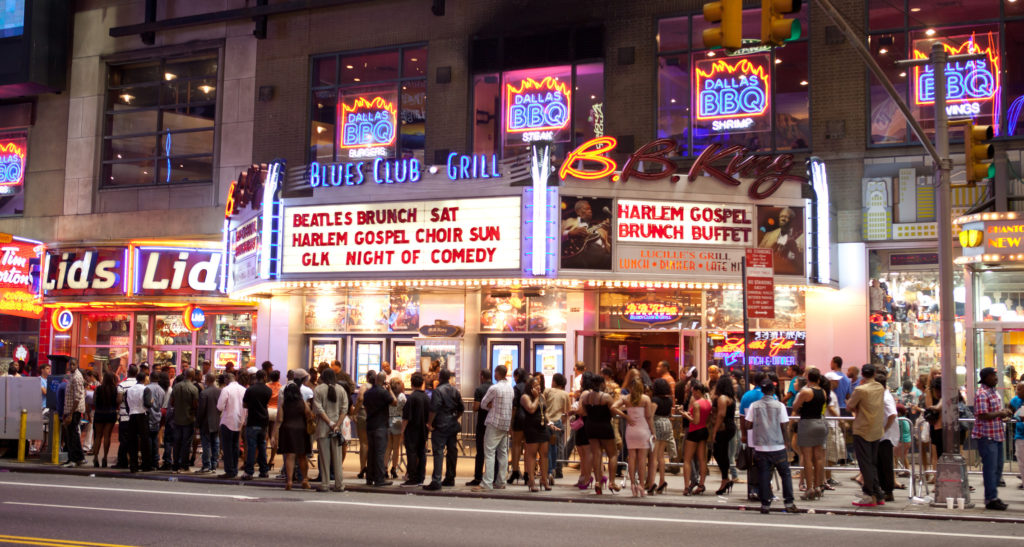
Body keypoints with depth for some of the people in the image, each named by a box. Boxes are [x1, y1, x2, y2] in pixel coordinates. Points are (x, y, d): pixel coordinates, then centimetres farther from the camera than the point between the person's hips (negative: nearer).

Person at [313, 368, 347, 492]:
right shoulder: (341, 389, 5)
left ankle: (324, 484, 2)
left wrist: (330, 423, -10)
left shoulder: (318, 390, -2)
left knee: (324, 456, 2)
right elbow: (344, 409, -3)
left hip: (323, 427, -2)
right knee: (337, 456, 6)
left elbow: (318, 409, -10)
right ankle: (339, 485, 6)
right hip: (337, 427, 2)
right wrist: (337, 425, -7)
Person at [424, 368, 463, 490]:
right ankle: (450, 479, 20)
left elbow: (434, 409, -18)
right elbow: (461, 409, 14)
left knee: (438, 452, -8)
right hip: (453, 426, 7)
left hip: (440, 426, -7)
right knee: (452, 452, 12)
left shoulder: (438, 391, -11)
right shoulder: (455, 390, 10)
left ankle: (436, 480, -13)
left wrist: (430, 423, -9)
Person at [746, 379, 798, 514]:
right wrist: (786, 443, 6)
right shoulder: (779, 406, -5)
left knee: (763, 476, 6)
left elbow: (747, 425, -1)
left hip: (760, 447, 1)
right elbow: (784, 427, -5)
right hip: (778, 447, -1)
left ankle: (765, 504, 6)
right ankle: (789, 503, 9)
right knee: (785, 474, 11)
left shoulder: (754, 406, -2)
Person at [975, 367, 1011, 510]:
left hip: (997, 435, 10)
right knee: (990, 468, -5)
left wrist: (1004, 413, 6)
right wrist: (1000, 414, -13)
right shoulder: (982, 394, -16)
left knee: (998, 467, 14)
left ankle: (992, 497, 23)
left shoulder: (994, 392, 14)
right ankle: (991, 499, 0)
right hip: (986, 435, -10)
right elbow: (983, 415, -23)